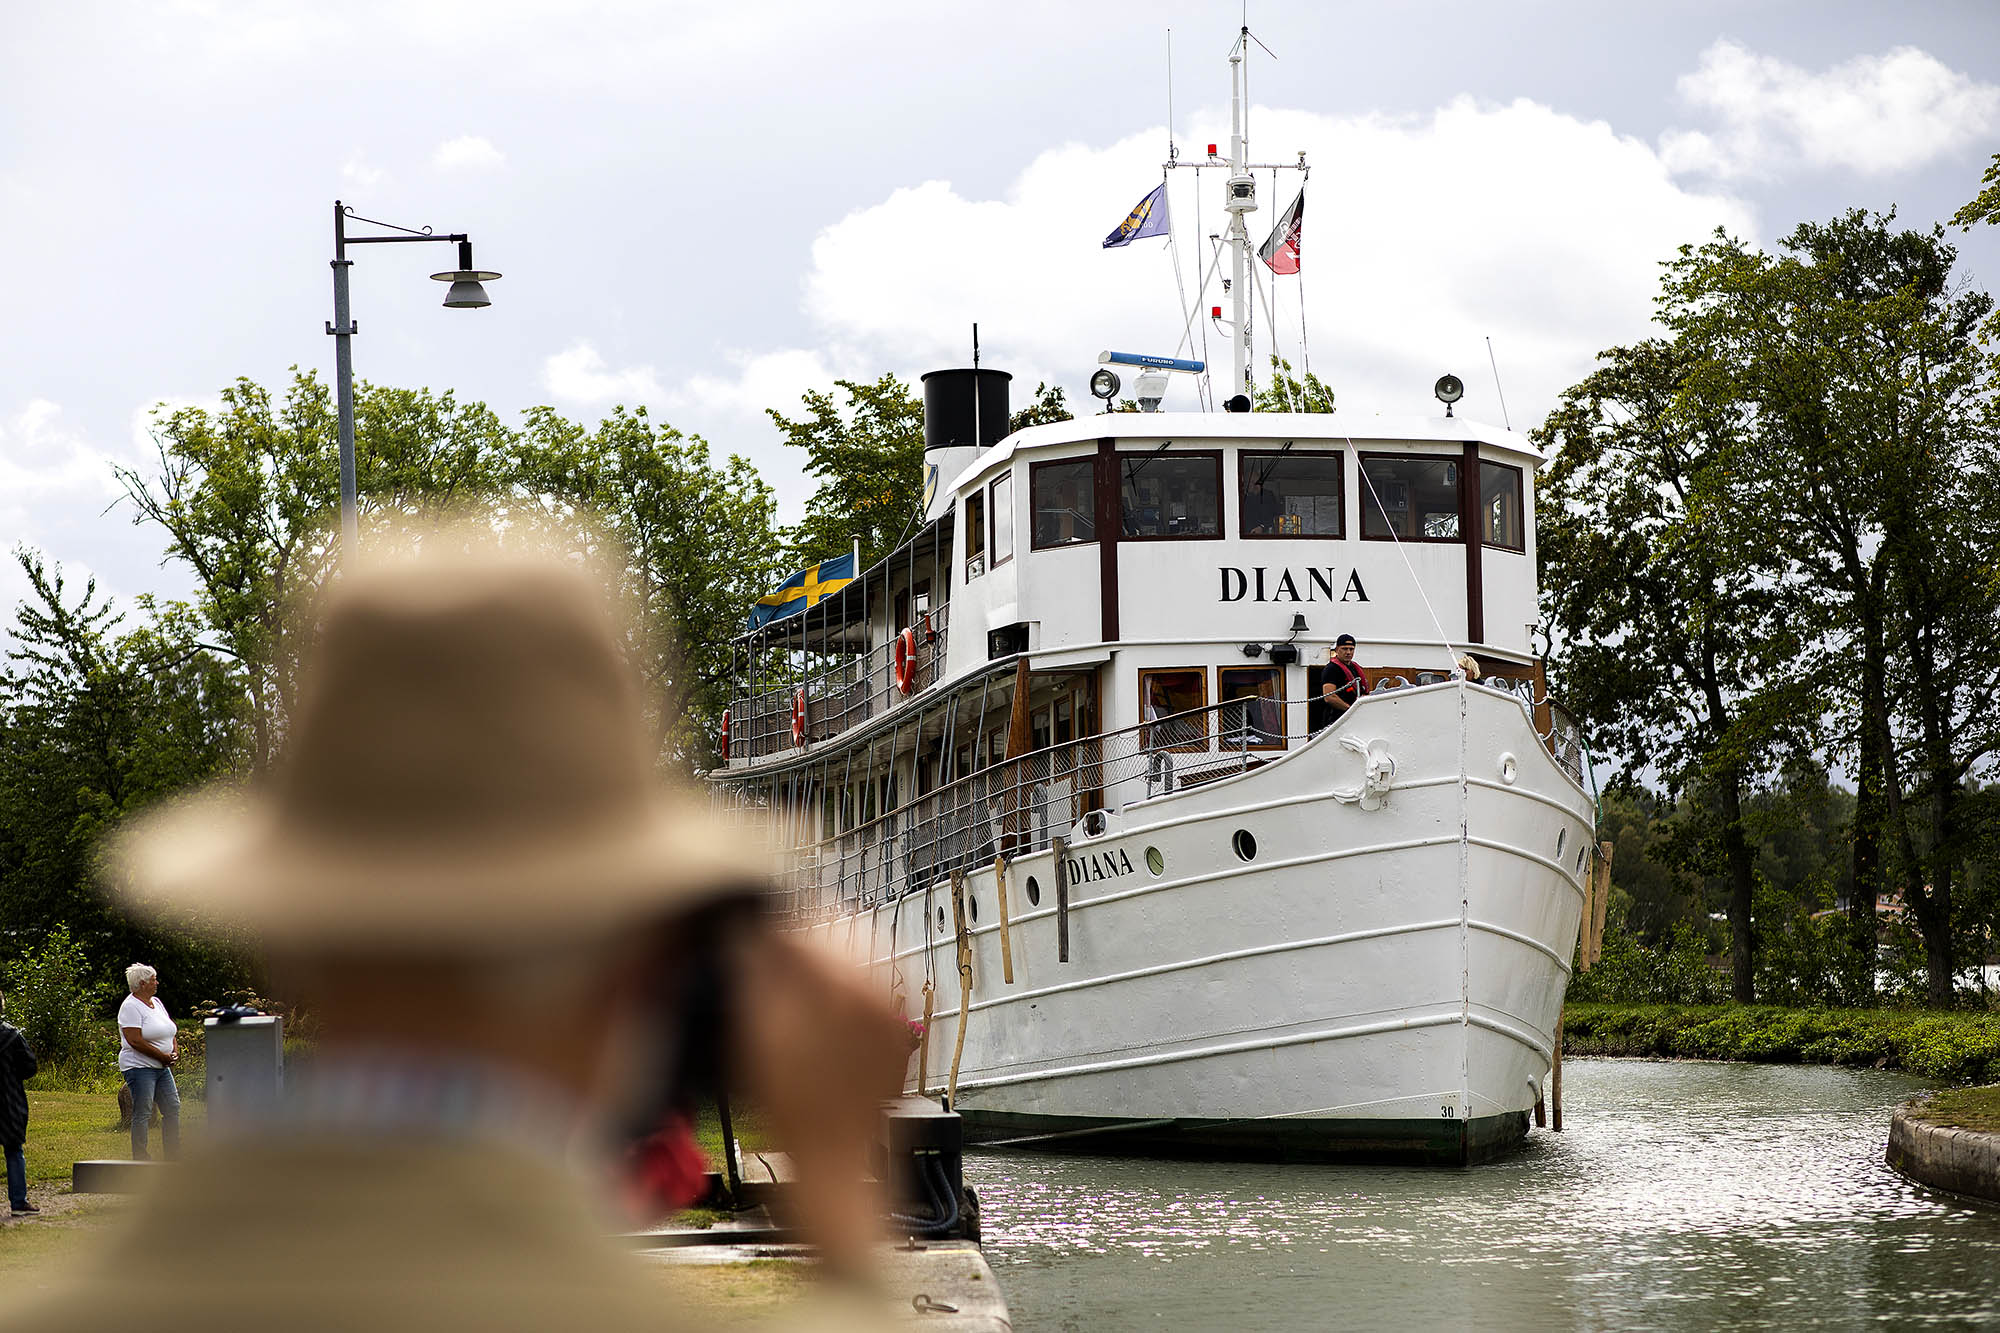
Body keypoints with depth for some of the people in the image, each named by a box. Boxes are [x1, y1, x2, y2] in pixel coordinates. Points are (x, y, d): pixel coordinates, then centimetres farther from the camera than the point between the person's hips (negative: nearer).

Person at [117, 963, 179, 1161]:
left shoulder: (156, 1002, 14)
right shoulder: (131, 1007, -13)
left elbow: (168, 1031, 22)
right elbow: (135, 1041, -20)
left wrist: (174, 1052, 3)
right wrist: (163, 1056, -15)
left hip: (162, 1068, 9)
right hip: (140, 1068, -9)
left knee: (172, 1108, 8)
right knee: (143, 1113, -7)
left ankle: (174, 1153, 14)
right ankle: (140, 1157, -3)